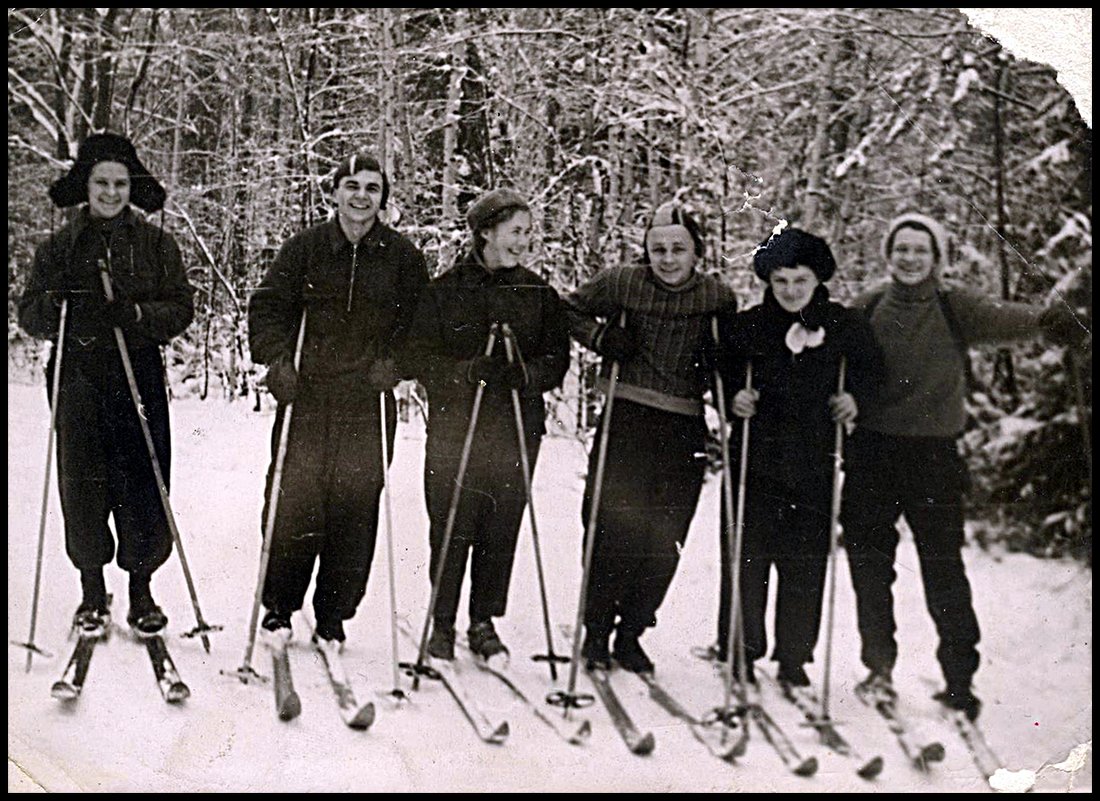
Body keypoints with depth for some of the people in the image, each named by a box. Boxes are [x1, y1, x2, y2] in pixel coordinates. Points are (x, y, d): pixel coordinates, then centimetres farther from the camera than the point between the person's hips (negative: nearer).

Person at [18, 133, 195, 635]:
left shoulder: (156, 244, 8)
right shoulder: (60, 247, 11)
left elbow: (182, 309, 2)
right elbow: (29, 316, 9)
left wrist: (136, 314, -16)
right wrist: (55, 308, -14)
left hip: (140, 376, -1)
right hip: (79, 379, 1)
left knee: (144, 485, -3)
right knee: (82, 485, 1)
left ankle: (141, 591, 11)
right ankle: (92, 593, 15)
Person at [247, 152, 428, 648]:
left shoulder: (403, 257, 6)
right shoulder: (304, 248, 5)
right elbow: (267, 306, 6)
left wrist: (394, 363, -6)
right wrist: (277, 360, -9)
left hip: (368, 403, 1)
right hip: (305, 395, 0)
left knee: (354, 507, 1)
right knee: (292, 504, -3)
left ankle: (333, 617, 14)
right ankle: (279, 607, 15)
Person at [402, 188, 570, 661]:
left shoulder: (539, 294, 8)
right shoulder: (446, 290, 2)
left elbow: (557, 361, 8)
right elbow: (419, 357, -1)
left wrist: (524, 374, -13)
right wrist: (468, 373, -17)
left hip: (517, 431, 2)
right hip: (453, 427, -2)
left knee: (501, 531, 4)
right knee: (451, 531, -1)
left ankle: (484, 623, 18)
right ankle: (442, 623, 15)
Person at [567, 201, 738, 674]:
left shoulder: (719, 299, 5)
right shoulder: (621, 283, 0)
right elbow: (572, 311, 13)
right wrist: (602, 338, -4)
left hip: (685, 430, 2)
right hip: (626, 419, -2)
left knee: (664, 541, 4)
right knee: (614, 528, -6)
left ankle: (631, 633, 20)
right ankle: (596, 631, 11)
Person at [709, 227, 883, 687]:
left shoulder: (845, 325, 4)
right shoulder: (746, 327, 3)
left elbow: (871, 369, 15)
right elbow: (721, 373, 12)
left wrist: (854, 398, -3)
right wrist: (733, 398, -8)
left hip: (815, 463, 0)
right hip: (756, 458, 0)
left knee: (806, 560, 5)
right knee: (747, 554, -1)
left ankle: (794, 656, 17)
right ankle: (741, 649, 13)